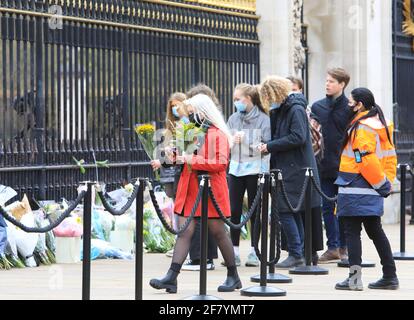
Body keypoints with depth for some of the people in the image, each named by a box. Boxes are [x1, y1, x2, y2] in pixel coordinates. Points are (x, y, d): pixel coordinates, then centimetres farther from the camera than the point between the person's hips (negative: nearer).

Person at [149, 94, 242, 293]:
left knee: (218, 232, 3)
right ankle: (171, 277, -12)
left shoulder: (218, 134, -9)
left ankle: (233, 277, 18)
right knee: (184, 231, -3)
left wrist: (192, 160, -22)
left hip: (210, 190, -7)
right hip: (190, 189, 7)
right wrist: (178, 156, 6)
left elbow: (220, 163, -19)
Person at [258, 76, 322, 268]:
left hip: (296, 170, -10)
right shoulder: (280, 111, 14)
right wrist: (268, 146, 3)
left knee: (286, 211, -11)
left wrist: (270, 146, -17)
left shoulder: (296, 109, -13)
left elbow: (298, 137, -22)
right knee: (294, 212, 11)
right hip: (286, 168, 10)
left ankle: (296, 254, -7)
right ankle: (300, 253, 16)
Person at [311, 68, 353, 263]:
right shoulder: (317, 107, 9)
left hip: (344, 166, -4)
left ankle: (344, 247, 12)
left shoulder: (349, 108, -3)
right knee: (327, 208, 4)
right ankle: (333, 248, 9)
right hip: (324, 166, 4)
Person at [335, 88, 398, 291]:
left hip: (356, 189, -9)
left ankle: (354, 279, -6)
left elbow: (367, 160, -21)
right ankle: (390, 276, 17)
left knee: (352, 231, -4)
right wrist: (386, 182, 11)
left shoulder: (361, 128, -15)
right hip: (372, 190, 9)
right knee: (375, 231, 15)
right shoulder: (380, 125, 13)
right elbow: (390, 156, 15)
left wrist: (382, 183, -12)